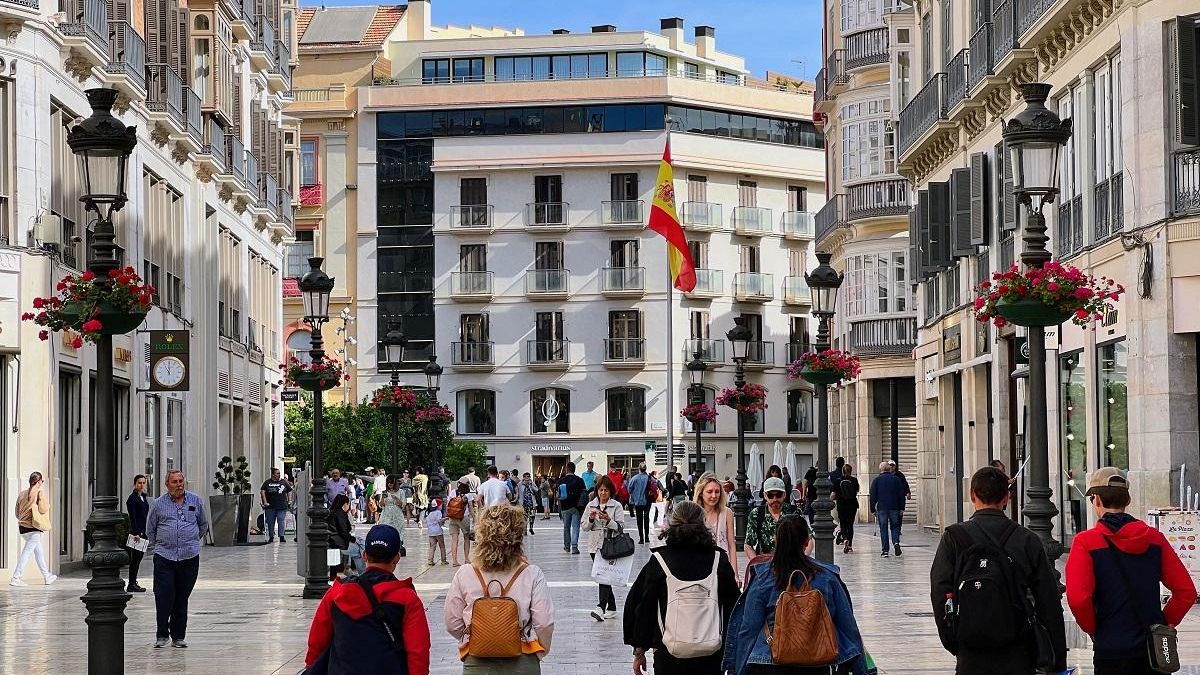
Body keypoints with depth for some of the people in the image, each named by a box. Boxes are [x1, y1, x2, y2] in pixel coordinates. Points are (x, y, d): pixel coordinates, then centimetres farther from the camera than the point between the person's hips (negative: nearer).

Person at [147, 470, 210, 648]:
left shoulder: (196, 501, 8)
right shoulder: (158, 504, 4)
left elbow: (204, 525, 22)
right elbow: (150, 530, 16)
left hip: (189, 557, 1)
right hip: (164, 557, -1)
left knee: (182, 599, 6)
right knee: (163, 597, -9)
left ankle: (178, 636, 13)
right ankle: (162, 635, -1)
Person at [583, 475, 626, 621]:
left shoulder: (616, 506, -1)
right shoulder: (591, 505, 11)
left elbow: (620, 526, -7)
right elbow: (585, 527, 9)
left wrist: (608, 520, -22)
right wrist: (591, 519, -10)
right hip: (595, 545, 5)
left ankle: (601, 608, -27)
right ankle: (611, 608, 18)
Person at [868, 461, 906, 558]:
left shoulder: (876, 480, 1)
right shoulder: (897, 479, 5)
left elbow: (873, 496, 0)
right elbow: (902, 495, 6)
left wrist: (873, 510, 5)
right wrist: (902, 508, 10)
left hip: (881, 508, -1)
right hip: (894, 508, 1)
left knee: (883, 529, 3)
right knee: (895, 527, 13)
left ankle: (885, 550, 0)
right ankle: (896, 543, -13)